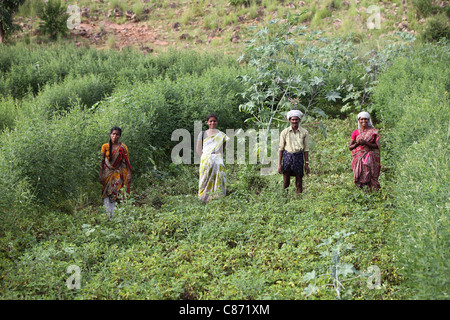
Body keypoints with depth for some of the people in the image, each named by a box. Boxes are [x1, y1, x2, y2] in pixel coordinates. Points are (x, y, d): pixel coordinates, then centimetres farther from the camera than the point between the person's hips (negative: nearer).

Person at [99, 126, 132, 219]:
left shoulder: (123, 147, 0)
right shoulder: (105, 146, 1)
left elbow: (127, 162, 0)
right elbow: (102, 162, 2)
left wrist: (129, 174, -9)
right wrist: (101, 175, -2)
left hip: (118, 174, -1)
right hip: (107, 174, 1)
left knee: (116, 195, -6)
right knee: (107, 196, -2)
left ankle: (115, 216, -1)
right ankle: (107, 216, 3)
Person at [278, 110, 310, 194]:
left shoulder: (304, 132, 1)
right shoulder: (284, 132, -1)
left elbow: (306, 149, 5)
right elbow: (281, 148, 3)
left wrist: (306, 164, 3)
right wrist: (279, 164, -1)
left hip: (299, 157, 0)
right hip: (287, 156, 0)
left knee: (299, 183, 5)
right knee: (285, 183, 1)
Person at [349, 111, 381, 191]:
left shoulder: (373, 132, 6)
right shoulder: (355, 132, 8)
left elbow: (377, 146, 0)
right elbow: (350, 147, 8)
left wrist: (366, 143, -14)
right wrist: (357, 143, -12)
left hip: (370, 158, -1)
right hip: (358, 157, 1)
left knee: (369, 177, -15)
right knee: (360, 177, -11)